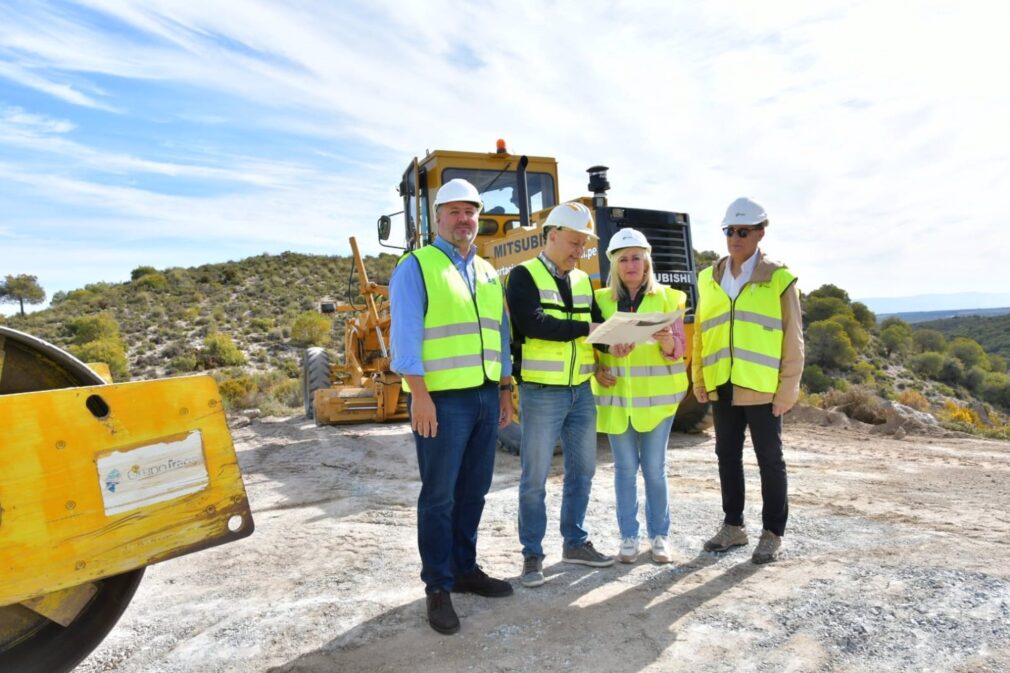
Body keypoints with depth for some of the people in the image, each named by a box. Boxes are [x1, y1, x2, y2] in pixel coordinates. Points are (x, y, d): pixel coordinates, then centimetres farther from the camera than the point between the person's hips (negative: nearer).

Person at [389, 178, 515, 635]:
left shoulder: (488, 273, 17)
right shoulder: (416, 266, -4)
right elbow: (406, 335, -12)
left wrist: (505, 391, 15)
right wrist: (419, 394, -19)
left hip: (485, 397, 7)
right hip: (442, 398, -6)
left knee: (474, 492, 14)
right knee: (439, 495, 3)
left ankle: (465, 570, 30)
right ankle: (437, 587, 16)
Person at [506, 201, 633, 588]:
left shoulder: (583, 281, 15)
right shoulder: (524, 276, -6)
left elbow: (597, 322, 10)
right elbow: (534, 323, -21)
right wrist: (585, 329, -18)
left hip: (582, 390, 7)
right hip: (541, 393, -6)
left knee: (582, 469, 14)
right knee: (535, 477, 2)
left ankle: (575, 542, 30)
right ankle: (532, 553, 16)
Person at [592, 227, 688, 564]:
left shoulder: (667, 298, 2)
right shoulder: (602, 300, 5)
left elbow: (678, 349, -3)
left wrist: (667, 340, -25)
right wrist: (596, 369, -9)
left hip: (656, 395, -1)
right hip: (615, 394, 1)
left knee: (654, 467, 5)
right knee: (625, 467, 7)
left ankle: (660, 535, 21)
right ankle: (628, 537, 18)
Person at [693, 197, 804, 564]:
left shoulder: (779, 279, -3)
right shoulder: (708, 279, 9)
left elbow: (793, 340, -4)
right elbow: (701, 333, 9)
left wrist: (788, 389, -8)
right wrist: (700, 380, 6)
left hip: (762, 388, -4)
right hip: (722, 387, 4)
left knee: (769, 460, 7)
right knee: (727, 456, 13)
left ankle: (772, 533, 22)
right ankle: (733, 525, 28)